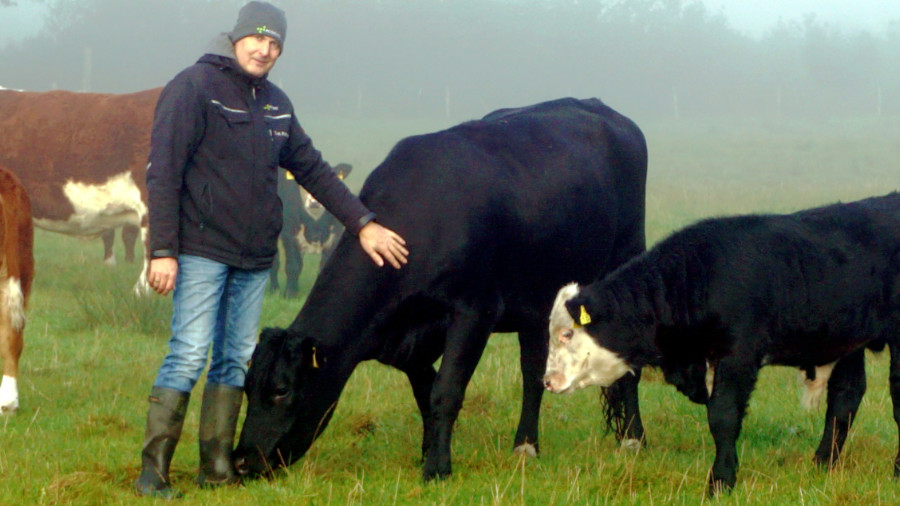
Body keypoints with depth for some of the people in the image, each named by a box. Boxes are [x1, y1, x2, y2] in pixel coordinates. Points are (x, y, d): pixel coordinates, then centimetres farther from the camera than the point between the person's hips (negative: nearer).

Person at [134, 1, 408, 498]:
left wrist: (362, 222, 15)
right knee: (189, 355, -11)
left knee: (237, 359, 8)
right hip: (201, 250, -7)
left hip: (254, 259, 7)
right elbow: (162, 173, -12)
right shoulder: (194, 87, -8)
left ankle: (216, 466, 15)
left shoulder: (274, 103, 14)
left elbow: (313, 170, 21)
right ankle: (152, 472, -8)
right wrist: (162, 251, -18)